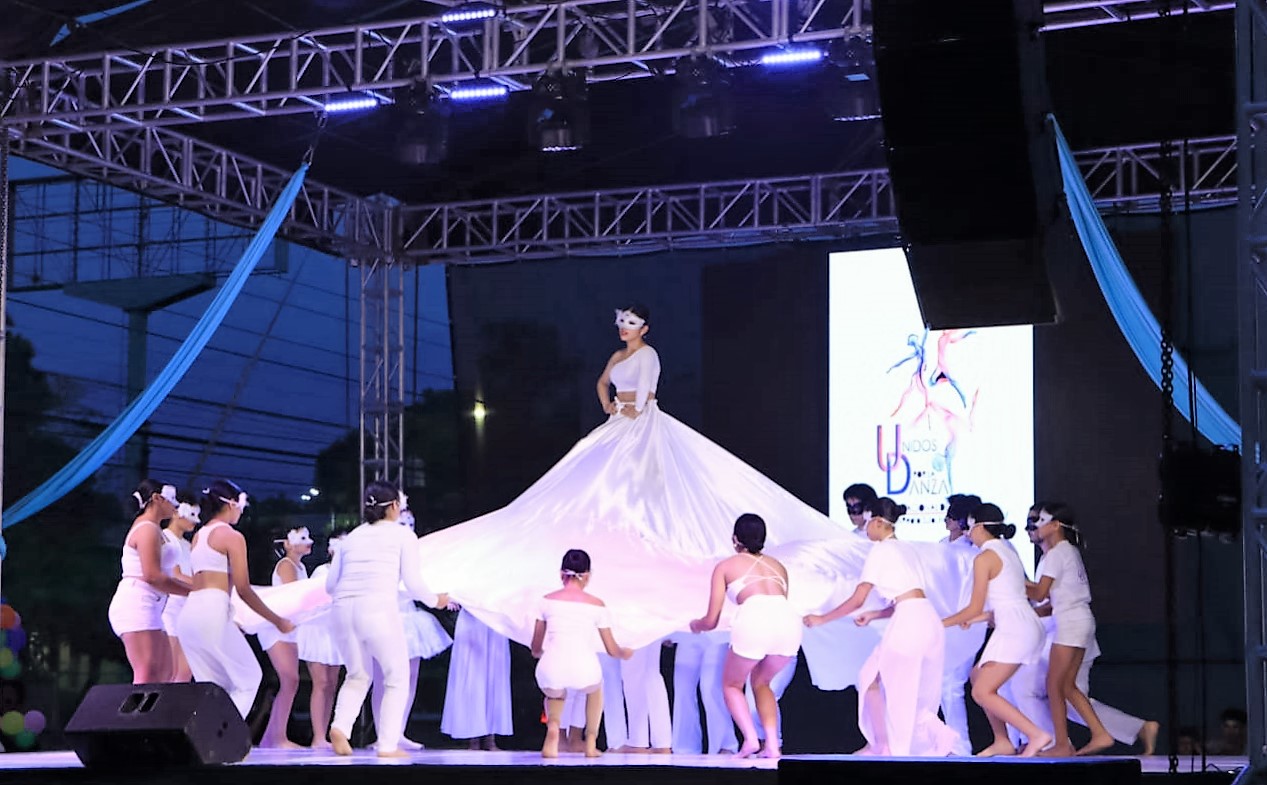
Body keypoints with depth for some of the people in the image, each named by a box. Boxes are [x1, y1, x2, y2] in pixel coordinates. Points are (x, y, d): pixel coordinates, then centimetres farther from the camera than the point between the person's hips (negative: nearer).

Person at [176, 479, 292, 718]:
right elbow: (243, 590, -6)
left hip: (189, 613, 8)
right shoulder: (232, 537, -3)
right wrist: (277, 621, 2)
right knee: (248, 678, 3)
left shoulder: (198, 536, 21)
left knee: (211, 685, 12)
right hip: (213, 613, -8)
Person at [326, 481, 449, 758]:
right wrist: (435, 600, 21)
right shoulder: (403, 535, 9)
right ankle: (388, 745, 2)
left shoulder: (352, 536, 20)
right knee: (397, 678, 12)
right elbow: (413, 584, 2)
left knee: (357, 676, 22)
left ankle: (340, 726, -2)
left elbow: (330, 584, 18)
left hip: (343, 609, 4)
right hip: (378, 608, -4)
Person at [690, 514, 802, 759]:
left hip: (754, 621, -4)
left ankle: (750, 739, 1)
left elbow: (711, 621, 21)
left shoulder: (726, 567, 22)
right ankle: (772, 744, 12)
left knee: (731, 684, 21)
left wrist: (696, 625, 45)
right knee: (761, 682, 28)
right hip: (789, 621, 4)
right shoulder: (777, 566, 32)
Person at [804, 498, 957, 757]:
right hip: (930, 621, 8)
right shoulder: (906, 548, 23)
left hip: (909, 623, -8)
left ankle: (881, 745, 8)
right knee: (913, 691, 16)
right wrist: (874, 615, 23)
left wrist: (821, 619, 7)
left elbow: (857, 601, -2)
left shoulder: (880, 551, -1)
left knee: (873, 679, 7)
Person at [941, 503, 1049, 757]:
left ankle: (1037, 735, -16)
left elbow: (975, 608, -7)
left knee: (982, 692, -9)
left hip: (1014, 629, -10)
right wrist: (978, 619, 29)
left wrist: (942, 623, 5)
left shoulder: (985, 558, -7)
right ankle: (1002, 741, 17)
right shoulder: (1007, 551, 19)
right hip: (1029, 626, 10)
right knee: (979, 677, 19)